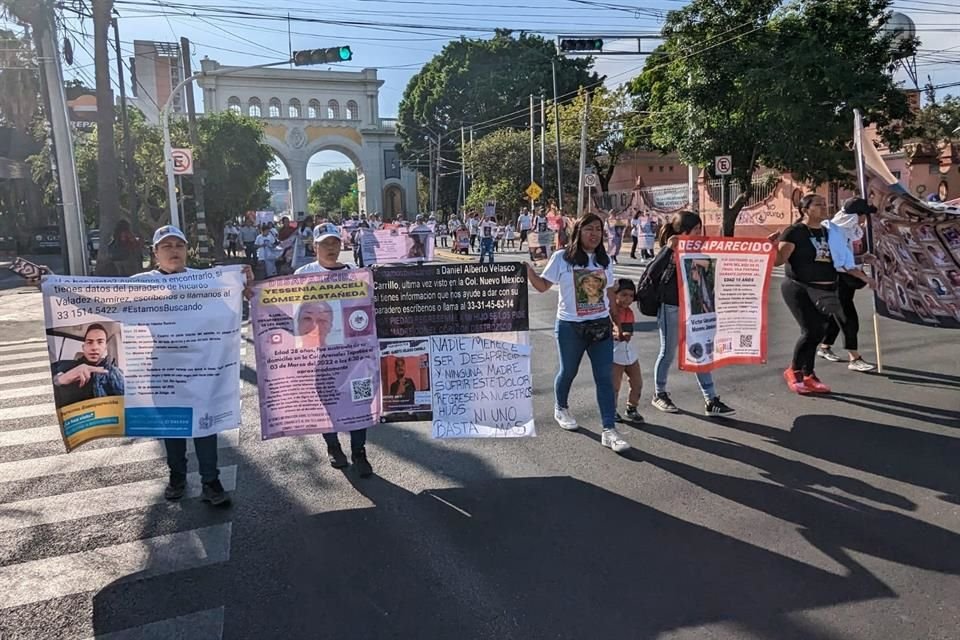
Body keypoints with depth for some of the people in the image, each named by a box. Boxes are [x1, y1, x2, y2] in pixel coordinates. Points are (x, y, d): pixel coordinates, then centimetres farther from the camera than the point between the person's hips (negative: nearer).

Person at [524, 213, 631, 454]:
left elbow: (610, 293, 14)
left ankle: (609, 430, -1)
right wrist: (529, 272, -21)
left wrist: (617, 320, 13)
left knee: (605, 377, -2)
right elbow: (543, 286, -4)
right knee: (568, 371, 13)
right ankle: (561, 409, 42)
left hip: (601, 326, 3)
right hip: (570, 326, -3)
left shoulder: (605, 260, 7)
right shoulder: (561, 258, -5)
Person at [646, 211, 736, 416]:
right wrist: (668, 249, -34)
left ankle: (711, 401, 10)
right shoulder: (671, 249, -12)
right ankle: (659, 394, 25)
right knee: (668, 353, 6)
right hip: (671, 308, -6)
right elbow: (652, 273, -26)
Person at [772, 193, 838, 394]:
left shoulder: (827, 233, 13)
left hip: (824, 291, 7)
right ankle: (793, 371, 7)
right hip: (799, 289, -7)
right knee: (812, 331, -13)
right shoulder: (794, 232, -8)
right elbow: (778, 259, -15)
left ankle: (808, 376, 19)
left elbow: (837, 258, 26)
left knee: (818, 332, 7)